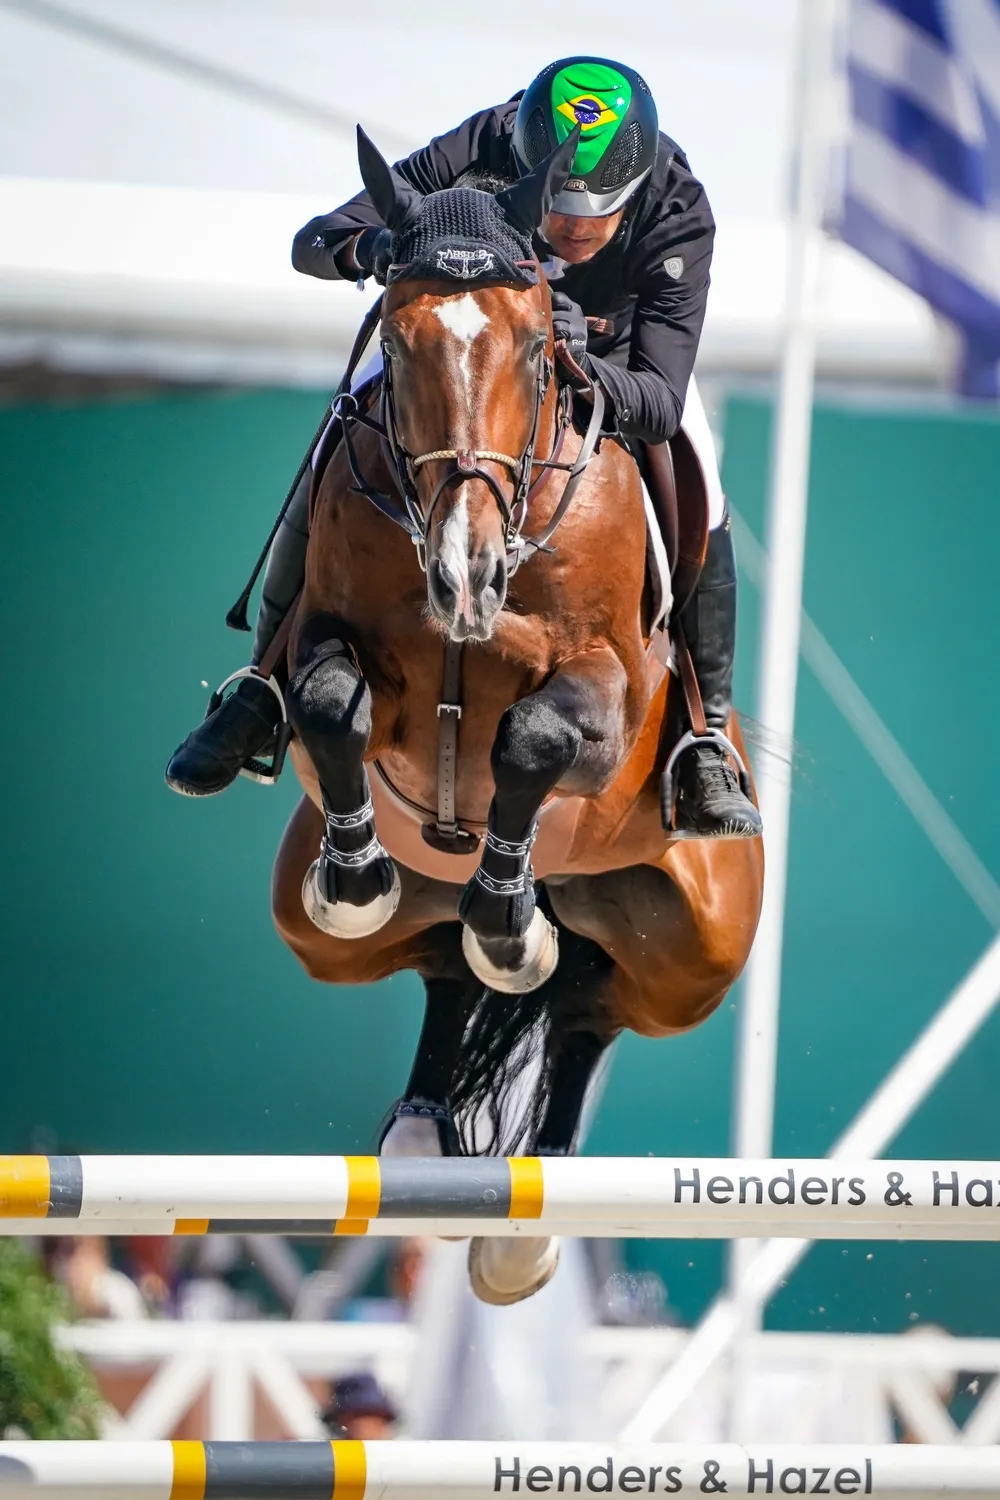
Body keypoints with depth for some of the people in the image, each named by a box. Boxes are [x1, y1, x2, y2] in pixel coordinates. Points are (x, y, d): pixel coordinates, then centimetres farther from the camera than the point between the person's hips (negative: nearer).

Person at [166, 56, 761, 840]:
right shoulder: (473, 159, -37)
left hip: (614, 359, -1)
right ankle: (264, 692, 8)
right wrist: (373, 247, -56)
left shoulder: (678, 215, -38)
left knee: (698, 503, -23)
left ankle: (705, 738, -6)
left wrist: (582, 370, -64)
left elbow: (661, 401, -43)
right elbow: (312, 243, -31)